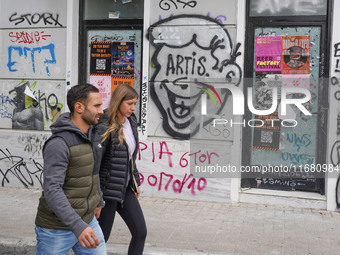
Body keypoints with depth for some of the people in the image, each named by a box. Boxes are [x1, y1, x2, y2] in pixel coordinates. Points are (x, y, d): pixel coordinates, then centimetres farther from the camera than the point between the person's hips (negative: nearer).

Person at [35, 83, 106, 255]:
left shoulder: (93, 136, 4)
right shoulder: (59, 144, -22)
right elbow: (52, 190, -30)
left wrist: (98, 200, 29)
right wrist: (77, 226, -38)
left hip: (87, 220, 7)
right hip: (57, 228, -7)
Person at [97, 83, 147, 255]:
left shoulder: (130, 122, 4)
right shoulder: (105, 127, -20)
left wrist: (135, 181, 17)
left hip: (125, 188, 7)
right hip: (108, 189, -7)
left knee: (140, 232, 7)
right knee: (101, 237, 7)